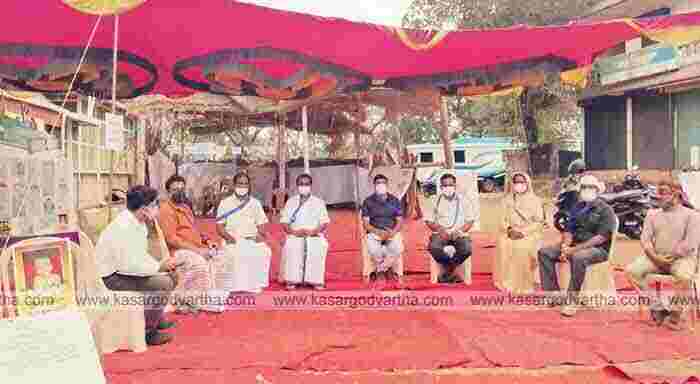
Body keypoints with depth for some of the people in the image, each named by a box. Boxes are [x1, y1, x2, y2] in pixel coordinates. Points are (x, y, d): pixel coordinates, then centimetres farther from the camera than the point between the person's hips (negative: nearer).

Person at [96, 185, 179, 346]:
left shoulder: (139, 223, 4)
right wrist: (159, 267, -22)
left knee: (172, 275, 11)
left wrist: (162, 265, -1)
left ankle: (156, 319, 25)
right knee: (163, 283, -24)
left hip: (125, 269, 10)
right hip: (111, 277, -10)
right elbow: (127, 265, -30)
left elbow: (141, 255, 14)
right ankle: (147, 332, -11)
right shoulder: (123, 227, -26)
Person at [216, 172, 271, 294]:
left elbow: (260, 225, 14)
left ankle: (255, 284, -22)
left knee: (264, 251, -30)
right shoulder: (225, 203, 13)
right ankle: (238, 285, -28)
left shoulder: (255, 203, 18)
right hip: (233, 241, -1)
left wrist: (261, 235, -8)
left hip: (252, 240, 1)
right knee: (236, 253, -35)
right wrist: (228, 236, -12)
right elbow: (219, 226, 8)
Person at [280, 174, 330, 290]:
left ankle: (316, 280, -29)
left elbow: (324, 223, 6)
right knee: (290, 246, -33)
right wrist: (293, 232, -11)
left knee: (320, 246, -34)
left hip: (314, 236, -1)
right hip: (295, 236, 1)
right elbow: (284, 222, 9)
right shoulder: (291, 202, 17)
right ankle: (292, 280, -28)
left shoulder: (319, 202, 14)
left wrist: (313, 231, -14)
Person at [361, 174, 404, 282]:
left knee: (398, 248, -31)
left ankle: (379, 270, -6)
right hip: (374, 232, -1)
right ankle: (388, 270, -4)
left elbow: (399, 221, 7)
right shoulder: (368, 201, 6)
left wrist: (392, 232, -14)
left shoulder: (395, 200, 11)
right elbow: (366, 223, 0)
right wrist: (379, 232, -17)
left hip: (392, 232, 1)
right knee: (373, 250, -34)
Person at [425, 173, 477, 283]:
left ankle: (447, 272, -10)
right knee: (433, 247, -33)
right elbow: (429, 221, 8)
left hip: (459, 234, 0)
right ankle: (452, 273, -12)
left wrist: (459, 231, -11)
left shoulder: (463, 200, 12)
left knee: (467, 248, -32)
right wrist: (439, 229, -11)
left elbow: (470, 221, 8)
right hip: (441, 234, 0)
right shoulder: (436, 200, 12)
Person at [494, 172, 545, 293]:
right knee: (504, 245, -28)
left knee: (524, 247, -33)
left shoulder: (535, 200, 6)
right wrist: (509, 229, -11)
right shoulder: (507, 200, 15)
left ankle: (525, 285, -22)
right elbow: (503, 220, 10)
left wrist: (523, 232, -14)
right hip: (510, 233, 3)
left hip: (530, 233, -2)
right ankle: (507, 283, -19)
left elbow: (539, 222, 0)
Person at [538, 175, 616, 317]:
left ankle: (572, 301, -31)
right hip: (575, 245, 7)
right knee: (544, 252, -10)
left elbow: (601, 238, -15)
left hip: (598, 248, -7)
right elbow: (569, 230, 15)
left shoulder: (605, 210, -5)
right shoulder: (578, 207, 17)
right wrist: (565, 244, -9)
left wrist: (575, 249, -22)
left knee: (578, 257, -39)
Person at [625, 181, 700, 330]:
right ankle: (657, 307, -10)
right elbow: (645, 239, 6)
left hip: (681, 257, -4)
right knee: (631, 271, -22)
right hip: (656, 257, 4)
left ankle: (675, 314, -13)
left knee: (683, 277, -38)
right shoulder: (652, 215, 15)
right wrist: (655, 257, -11)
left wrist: (670, 257, -12)